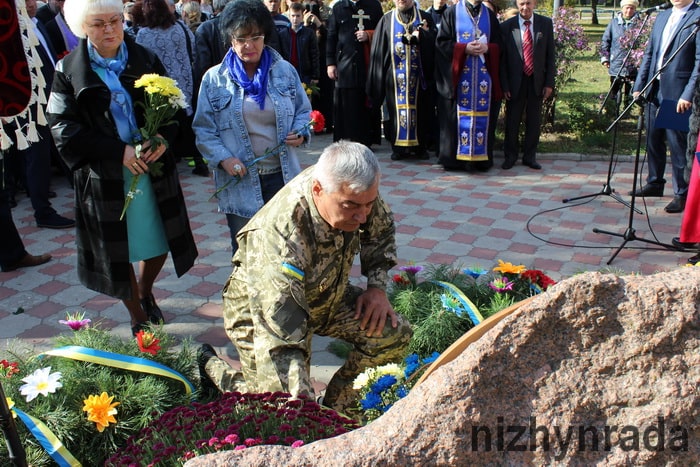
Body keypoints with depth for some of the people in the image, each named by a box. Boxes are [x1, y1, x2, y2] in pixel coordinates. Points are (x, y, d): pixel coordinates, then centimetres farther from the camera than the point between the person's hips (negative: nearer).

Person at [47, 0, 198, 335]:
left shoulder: (145, 60, 1)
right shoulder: (69, 71, -5)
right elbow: (63, 128, -10)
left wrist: (164, 138, -16)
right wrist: (119, 151, -20)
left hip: (154, 170, 2)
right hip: (104, 179, -2)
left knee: (160, 243, 14)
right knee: (117, 254, 9)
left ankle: (145, 292, 45)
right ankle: (138, 319, 31)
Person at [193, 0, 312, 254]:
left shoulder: (285, 71, 3)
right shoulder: (214, 79, -1)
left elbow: (303, 111, 13)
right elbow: (204, 129, 0)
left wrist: (301, 132, -9)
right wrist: (223, 158, -15)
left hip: (282, 176, 1)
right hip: (239, 181, -1)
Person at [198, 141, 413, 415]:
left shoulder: (354, 192, -22)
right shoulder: (278, 239, -42)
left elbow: (382, 231, 2)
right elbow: (281, 344, -43)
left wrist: (377, 286, -9)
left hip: (327, 295, 6)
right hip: (262, 311, -6)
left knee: (395, 335, -8)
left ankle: (337, 404, 12)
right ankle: (213, 367, 14)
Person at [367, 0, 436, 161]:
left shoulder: (425, 18, 9)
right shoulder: (387, 20, 9)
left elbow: (435, 41, -2)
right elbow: (378, 50, 5)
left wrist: (421, 35, -17)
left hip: (418, 75, 0)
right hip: (395, 75, 0)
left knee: (420, 109, 2)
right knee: (397, 109, 0)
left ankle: (420, 146, 11)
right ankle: (399, 146, 7)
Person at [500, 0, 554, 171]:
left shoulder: (546, 24, 2)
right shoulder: (506, 26, -3)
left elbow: (550, 55, 3)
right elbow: (502, 58, -2)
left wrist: (549, 82, -2)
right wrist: (504, 85, -7)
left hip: (537, 81, 2)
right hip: (515, 81, -1)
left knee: (534, 120, 8)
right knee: (512, 120, 6)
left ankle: (530, 157, 20)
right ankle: (510, 156, 20)